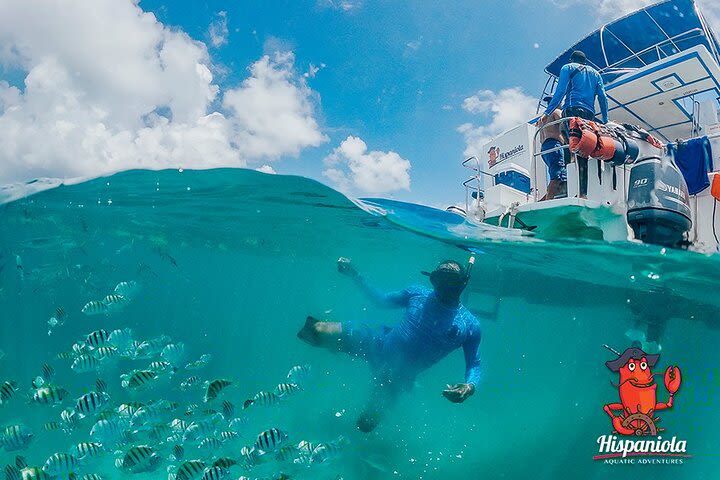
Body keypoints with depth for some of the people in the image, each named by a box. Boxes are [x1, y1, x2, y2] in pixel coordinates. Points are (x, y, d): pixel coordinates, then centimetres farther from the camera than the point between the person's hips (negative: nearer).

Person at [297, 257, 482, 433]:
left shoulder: (470, 326, -10)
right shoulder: (418, 294, -2)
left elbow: (474, 365, -7)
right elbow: (382, 299, 11)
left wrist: (470, 387, -31)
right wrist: (354, 275, 1)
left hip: (399, 373, -1)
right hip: (380, 343, 1)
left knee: (366, 424, 5)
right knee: (316, 330, -14)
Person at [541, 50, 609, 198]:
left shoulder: (568, 68, 16)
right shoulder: (595, 73, 30)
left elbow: (560, 92, 0)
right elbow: (603, 98, 19)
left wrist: (547, 112, -4)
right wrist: (605, 121, 18)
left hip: (572, 109, -4)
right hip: (589, 114, 5)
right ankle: (583, 193, -11)